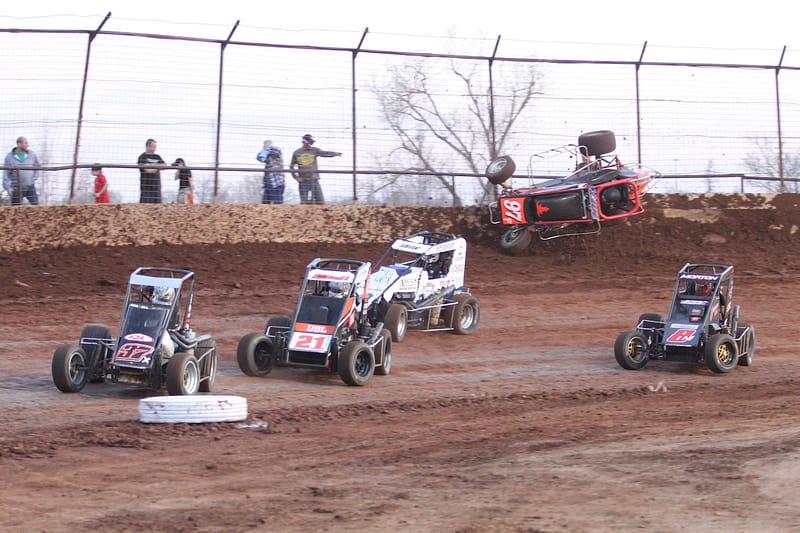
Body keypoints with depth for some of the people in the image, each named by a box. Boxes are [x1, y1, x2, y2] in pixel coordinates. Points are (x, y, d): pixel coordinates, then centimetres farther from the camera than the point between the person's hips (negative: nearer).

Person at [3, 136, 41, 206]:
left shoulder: (32, 154, -1)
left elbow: (38, 166, 16)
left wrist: (34, 178, 7)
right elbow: (6, 173, -2)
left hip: (30, 187, 1)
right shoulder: (9, 157, -5)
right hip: (16, 189, -1)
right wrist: (8, 187, -9)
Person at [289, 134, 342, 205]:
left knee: (320, 201, -2)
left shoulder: (314, 150, 5)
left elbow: (324, 153, -13)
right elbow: (291, 166, 12)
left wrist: (335, 153, -32)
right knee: (304, 202, -1)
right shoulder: (297, 153, 5)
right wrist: (296, 177, 0)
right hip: (303, 180, -1)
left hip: (314, 180, 1)